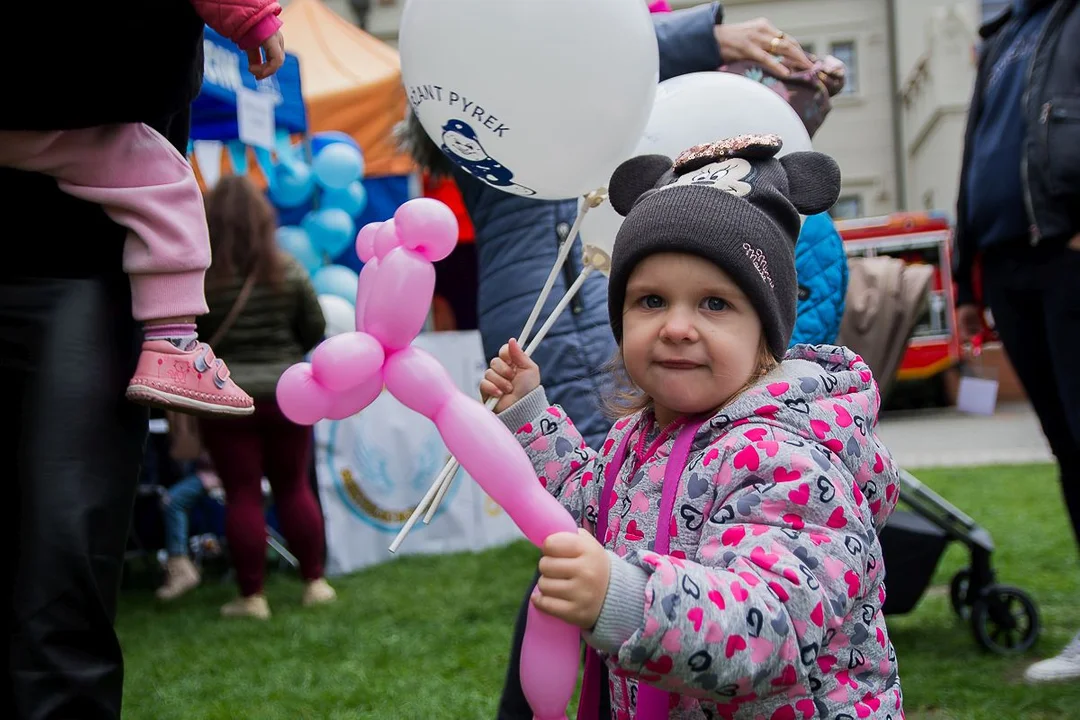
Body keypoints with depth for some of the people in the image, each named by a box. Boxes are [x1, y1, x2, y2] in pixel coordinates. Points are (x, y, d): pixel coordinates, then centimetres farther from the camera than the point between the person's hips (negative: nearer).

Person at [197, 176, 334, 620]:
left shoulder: (200, 277, -10)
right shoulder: (288, 271, -2)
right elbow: (315, 330, 4)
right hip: (286, 394, 3)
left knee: (242, 495, 3)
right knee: (294, 487, 14)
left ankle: (251, 596, 7)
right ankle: (314, 583, 20)